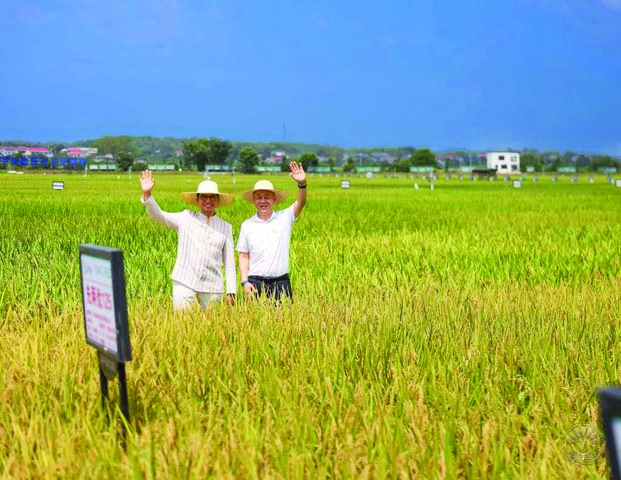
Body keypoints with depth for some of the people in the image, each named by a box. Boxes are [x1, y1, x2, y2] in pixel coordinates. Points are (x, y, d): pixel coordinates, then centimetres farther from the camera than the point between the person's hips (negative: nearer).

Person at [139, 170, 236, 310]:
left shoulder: (226, 227, 10)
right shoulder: (186, 218, 5)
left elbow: (229, 263, 11)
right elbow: (158, 216, -7)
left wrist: (231, 291, 6)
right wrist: (147, 194, -23)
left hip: (212, 288, 2)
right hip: (184, 283, -2)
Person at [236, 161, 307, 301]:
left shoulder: (284, 218, 4)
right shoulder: (247, 225, 7)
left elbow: (301, 203, -12)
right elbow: (244, 256, 9)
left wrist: (302, 183, -31)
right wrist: (244, 282, -2)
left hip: (281, 284, 0)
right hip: (255, 284, 0)